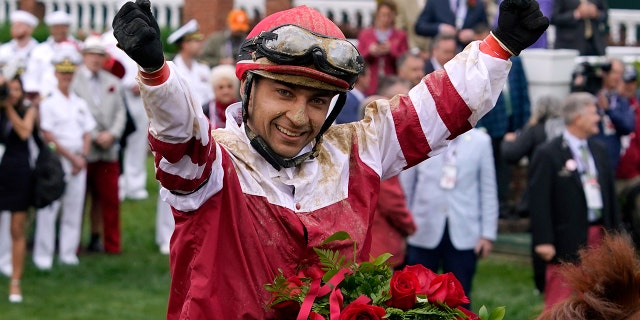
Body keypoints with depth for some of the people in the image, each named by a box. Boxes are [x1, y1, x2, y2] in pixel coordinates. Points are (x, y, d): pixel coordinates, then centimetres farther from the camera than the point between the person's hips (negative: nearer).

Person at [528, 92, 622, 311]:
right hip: (568, 239, -7)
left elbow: (610, 193, 16)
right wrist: (543, 241, -18)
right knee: (559, 302, -4)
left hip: (599, 235, 7)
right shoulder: (548, 155, -10)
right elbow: (539, 201, -13)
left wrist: (615, 231, 13)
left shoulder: (599, 151, 11)